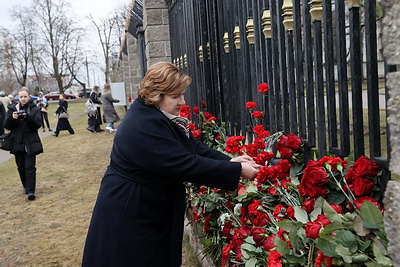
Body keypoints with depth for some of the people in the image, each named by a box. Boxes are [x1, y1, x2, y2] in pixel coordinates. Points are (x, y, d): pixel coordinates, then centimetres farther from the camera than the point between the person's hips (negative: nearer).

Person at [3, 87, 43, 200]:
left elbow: (38, 125, -10)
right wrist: (12, 118, -20)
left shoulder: (34, 109, -1)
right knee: (21, 167, 10)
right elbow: (6, 126, 0)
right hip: (17, 143, 3)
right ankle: (26, 186, 27)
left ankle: (30, 191, -8)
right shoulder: (12, 108, 5)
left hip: (30, 143, -3)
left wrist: (28, 118, -26)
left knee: (30, 167, -7)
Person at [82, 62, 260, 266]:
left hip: (154, 210, 9)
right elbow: (184, 164, -31)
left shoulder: (162, 116, 3)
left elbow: (194, 148, 3)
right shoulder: (143, 125, -29)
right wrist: (237, 170, -26)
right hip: (129, 214, -9)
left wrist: (229, 161, -12)